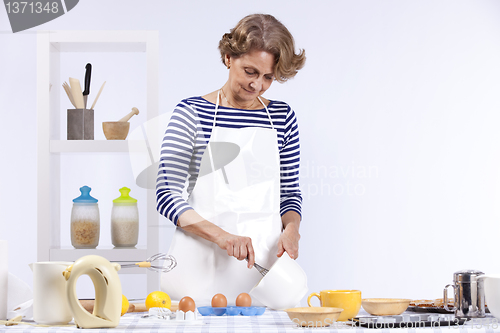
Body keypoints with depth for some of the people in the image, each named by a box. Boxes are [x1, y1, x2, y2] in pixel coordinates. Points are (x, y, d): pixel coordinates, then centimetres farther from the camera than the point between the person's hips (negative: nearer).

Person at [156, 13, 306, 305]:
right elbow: (167, 194, -5)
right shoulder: (192, 113, -1)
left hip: (264, 260, 3)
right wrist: (221, 235, -18)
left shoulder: (282, 117, 9)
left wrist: (291, 228, -6)